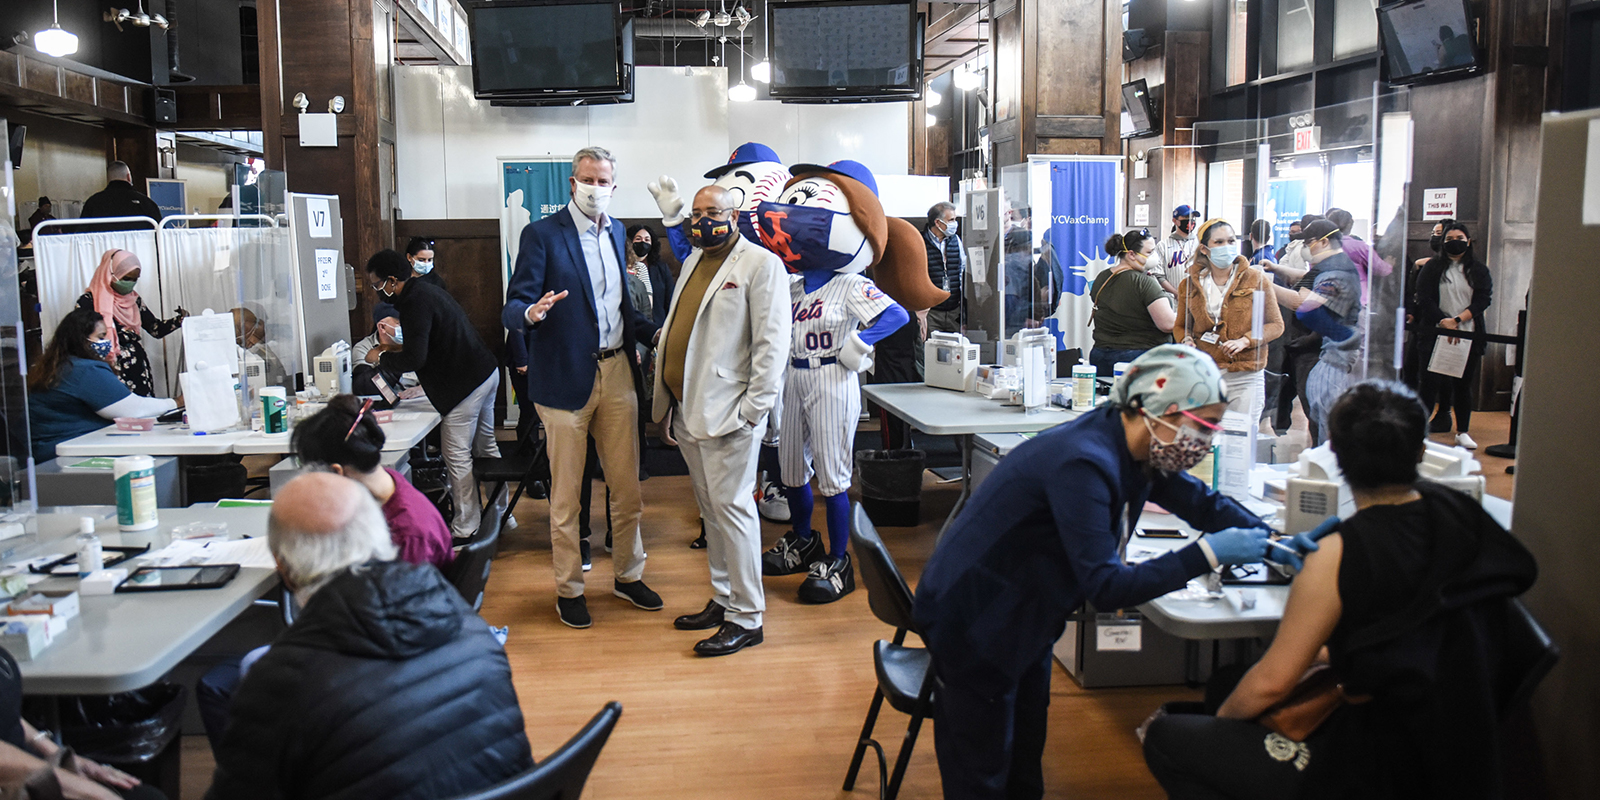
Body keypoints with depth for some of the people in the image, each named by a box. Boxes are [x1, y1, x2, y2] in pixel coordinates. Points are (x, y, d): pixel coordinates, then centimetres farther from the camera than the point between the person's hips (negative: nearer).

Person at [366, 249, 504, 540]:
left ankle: (465, 530, 1)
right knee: (485, 445, 18)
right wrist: (399, 349, 21)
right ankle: (499, 513, 27)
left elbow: (414, 358, -22)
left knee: (457, 455, -4)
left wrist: (382, 359, -5)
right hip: (487, 373, 11)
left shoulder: (415, 302, -17)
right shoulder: (427, 290, 15)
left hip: (466, 384, -11)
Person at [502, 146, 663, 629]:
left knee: (627, 485, 12)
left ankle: (629, 576, 28)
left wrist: (656, 333, 4)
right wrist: (531, 313, -34)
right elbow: (512, 311, -12)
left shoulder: (615, 232, 13)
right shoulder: (542, 234, -6)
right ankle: (568, 588, 19)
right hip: (566, 377, -5)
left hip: (617, 373, 6)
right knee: (565, 493, 5)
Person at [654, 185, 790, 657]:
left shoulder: (760, 264, -7)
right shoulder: (694, 261, 18)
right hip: (688, 408, 8)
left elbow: (772, 341, -13)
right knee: (711, 509, 14)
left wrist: (753, 407, -18)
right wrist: (670, 392, 15)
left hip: (727, 411, -8)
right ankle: (723, 599, 26)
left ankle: (746, 618, 2)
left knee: (730, 506, -6)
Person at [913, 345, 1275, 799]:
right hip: (973, 621, -9)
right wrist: (1208, 555, -31)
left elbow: (1202, 504, 12)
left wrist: (1268, 538, -4)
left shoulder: (1135, 450, -3)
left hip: (1025, 621, 9)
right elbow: (1106, 587, -32)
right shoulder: (1083, 463, -31)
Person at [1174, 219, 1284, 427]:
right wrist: (1186, 340, -2)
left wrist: (1245, 340, -12)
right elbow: (1181, 326, 20)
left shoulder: (1256, 280, 2)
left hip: (1245, 378, -2)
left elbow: (1276, 325, 4)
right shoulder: (1189, 285, 7)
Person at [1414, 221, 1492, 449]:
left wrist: (1457, 320, -14)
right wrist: (1443, 322, -16)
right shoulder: (1432, 267, 4)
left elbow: (1484, 299, -1)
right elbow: (1424, 299, -4)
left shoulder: (1479, 270, 9)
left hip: (1468, 336, 2)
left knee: (1463, 384, 8)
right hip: (1435, 335, -2)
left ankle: (1463, 432, 17)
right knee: (1430, 383, -2)